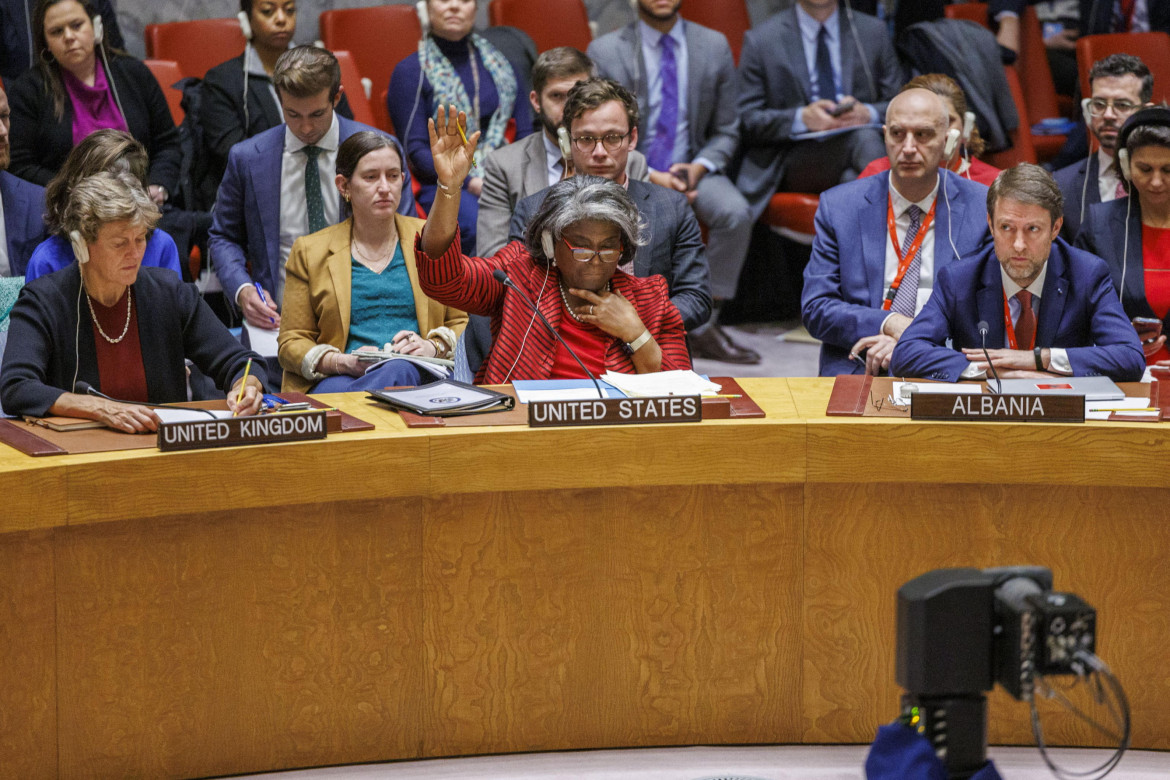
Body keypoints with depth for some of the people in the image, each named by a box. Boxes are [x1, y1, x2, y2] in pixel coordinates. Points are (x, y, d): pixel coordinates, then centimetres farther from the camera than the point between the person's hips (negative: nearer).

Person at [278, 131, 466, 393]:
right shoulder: (310, 252, 14)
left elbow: (462, 323, 18)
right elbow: (292, 343, 10)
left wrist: (433, 347, -6)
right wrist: (343, 362, -10)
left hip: (421, 376, 2)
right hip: (341, 379, -2)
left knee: (399, 371, -38)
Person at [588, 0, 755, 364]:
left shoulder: (714, 46, 4)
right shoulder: (605, 52, -3)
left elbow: (726, 132, 9)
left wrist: (698, 168, -13)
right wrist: (650, 177, -19)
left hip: (691, 169, 3)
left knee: (736, 213, -28)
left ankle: (703, 328, -17)